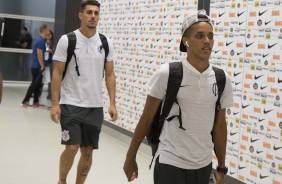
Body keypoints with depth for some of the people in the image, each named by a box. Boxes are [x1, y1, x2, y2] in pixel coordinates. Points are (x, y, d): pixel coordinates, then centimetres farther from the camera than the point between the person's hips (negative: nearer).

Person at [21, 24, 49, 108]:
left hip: (36, 66, 9)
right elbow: (39, 55, -19)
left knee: (37, 84, 12)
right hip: (37, 66, -9)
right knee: (35, 84, -5)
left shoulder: (40, 40, 12)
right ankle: (25, 101, -1)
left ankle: (35, 102, 16)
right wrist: (42, 66, -15)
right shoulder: (41, 41, -17)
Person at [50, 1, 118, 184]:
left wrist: (112, 103, 0)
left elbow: (110, 75, 8)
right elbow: (57, 73, -3)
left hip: (95, 107, 3)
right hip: (70, 104, -3)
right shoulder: (67, 40, -5)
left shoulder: (106, 43, 4)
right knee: (72, 148, -10)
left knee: (88, 152, 7)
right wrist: (55, 103, -9)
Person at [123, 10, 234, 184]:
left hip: (204, 167, 4)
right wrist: (131, 158, 1)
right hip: (170, 165, -4)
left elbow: (220, 125, 8)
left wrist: (221, 168, 11)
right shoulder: (166, 74, -10)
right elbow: (146, 119, -3)